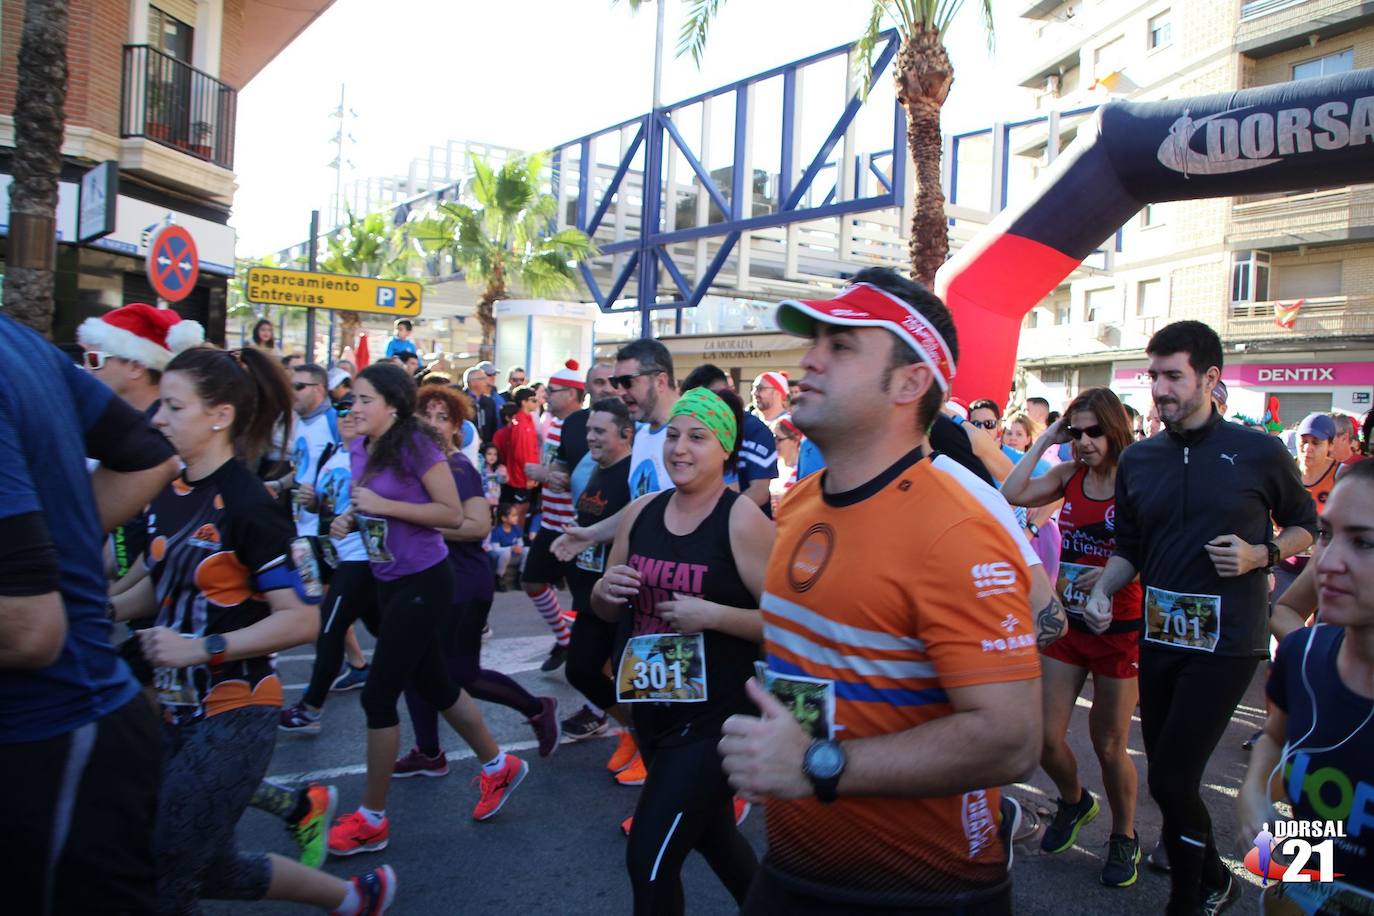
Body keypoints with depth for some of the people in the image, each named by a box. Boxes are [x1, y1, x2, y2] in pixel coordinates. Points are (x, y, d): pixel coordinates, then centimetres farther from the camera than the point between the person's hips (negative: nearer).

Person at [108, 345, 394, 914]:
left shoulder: (244, 505, -19)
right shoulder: (167, 493, 4)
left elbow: (301, 618, -21)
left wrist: (203, 648, -25)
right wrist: (105, 609, 2)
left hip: (233, 716, -8)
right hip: (177, 710, 9)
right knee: (211, 868, 20)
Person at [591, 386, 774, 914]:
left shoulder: (743, 520, -16)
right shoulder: (640, 513, 2)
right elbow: (606, 610, 12)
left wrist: (711, 614, -26)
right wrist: (605, 589, -10)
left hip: (715, 715, -7)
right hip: (652, 705, 7)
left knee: (649, 857, -4)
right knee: (711, 833, 25)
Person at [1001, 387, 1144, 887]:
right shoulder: (1069, 475, 1)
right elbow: (1012, 495, -11)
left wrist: (1112, 574, -28)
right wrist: (1044, 441, -8)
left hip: (1118, 629, -4)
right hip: (1067, 622, 4)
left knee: (1109, 747, 8)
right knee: (1046, 738, 6)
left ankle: (1124, 835, 35)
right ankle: (1074, 802, 39)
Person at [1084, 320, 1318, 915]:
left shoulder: (1260, 453, -4)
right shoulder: (1137, 460, 6)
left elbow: (1306, 526, 9)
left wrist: (1261, 554, -10)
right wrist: (1102, 591, -6)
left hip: (1226, 642, -4)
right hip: (1159, 638, 5)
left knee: (1171, 780, -8)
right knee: (1168, 778, 13)